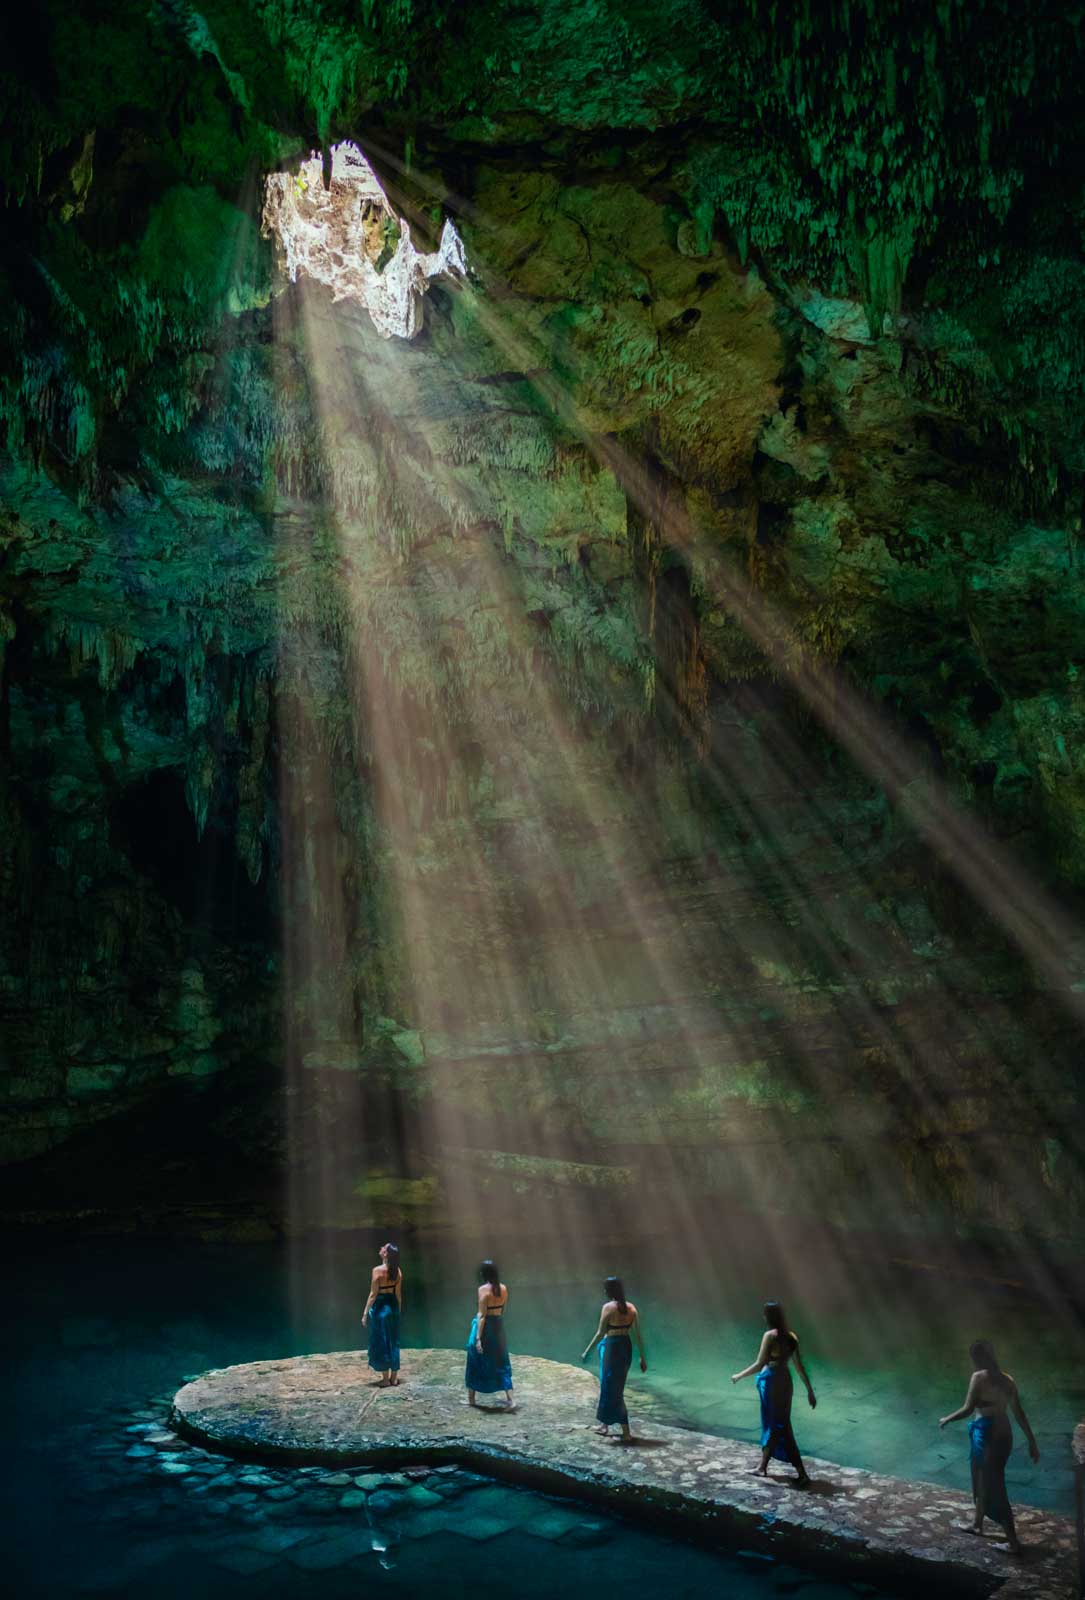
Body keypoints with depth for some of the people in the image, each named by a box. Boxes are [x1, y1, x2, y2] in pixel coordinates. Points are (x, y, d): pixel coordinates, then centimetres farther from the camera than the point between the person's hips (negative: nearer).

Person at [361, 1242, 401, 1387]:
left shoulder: (378, 1270, -17)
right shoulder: (397, 1271, 1)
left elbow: (373, 1294, -16)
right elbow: (398, 1294, 6)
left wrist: (365, 1313, -10)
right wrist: (398, 1311, 17)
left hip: (380, 1307, -6)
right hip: (393, 1306, 6)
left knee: (381, 1342, 3)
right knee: (393, 1342, 13)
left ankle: (386, 1379, 7)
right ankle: (394, 1377, 18)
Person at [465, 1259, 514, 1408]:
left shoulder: (483, 1289, -16)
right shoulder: (503, 1288, 2)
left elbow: (482, 1315, -18)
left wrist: (478, 1337, -17)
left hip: (485, 1327, -5)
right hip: (499, 1326, 5)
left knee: (475, 1363, 12)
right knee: (502, 1363, 11)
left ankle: (471, 1398, 24)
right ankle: (510, 1399, 4)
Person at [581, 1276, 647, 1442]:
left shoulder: (608, 1307, -15)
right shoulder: (631, 1307, 1)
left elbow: (600, 1333, -15)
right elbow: (638, 1335, 3)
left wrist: (587, 1352, -5)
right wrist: (642, 1358, 9)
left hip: (611, 1347, -7)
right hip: (626, 1347, 7)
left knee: (612, 1390, 3)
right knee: (614, 1387, 22)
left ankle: (627, 1433, 0)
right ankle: (605, 1424, 34)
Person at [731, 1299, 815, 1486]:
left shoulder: (770, 1335, -17)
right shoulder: (791, 1336, 3)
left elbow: (759, 1364, -17)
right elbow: (799, 1366, 5)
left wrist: (739, 1375, -5)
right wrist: (809, 1390, 11)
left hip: (771, 1381, -7)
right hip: (785, 1381, 7)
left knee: (780, 1428, 2)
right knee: (772, 1424, 20)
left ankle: (802, 1474, 1)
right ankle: (763, 1467, 32)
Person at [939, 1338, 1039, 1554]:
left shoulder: (979, 1377, -17)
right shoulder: (1007, 1379, 4)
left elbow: (967, 1410, -17)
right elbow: (1020, 1414, 6)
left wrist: (947, 1419, -1)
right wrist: (1032, 1442, 13)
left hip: (987, 1435, -8)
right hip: (1004, 1434, 8)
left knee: (994, 1487, 3)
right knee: (983, 1480, 25)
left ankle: (1014, 1543, 7)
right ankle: (977, 1524, 40)